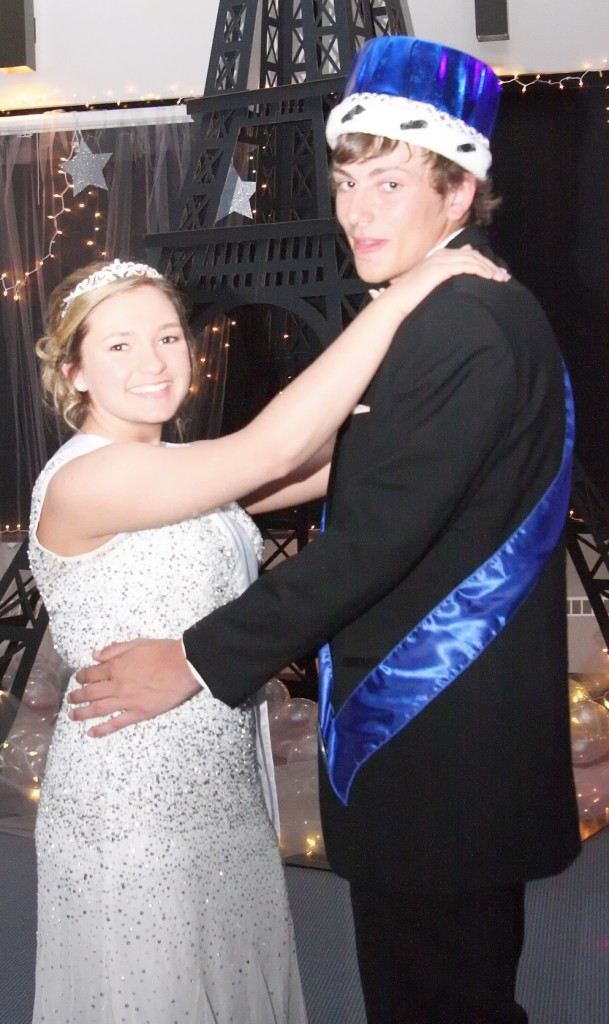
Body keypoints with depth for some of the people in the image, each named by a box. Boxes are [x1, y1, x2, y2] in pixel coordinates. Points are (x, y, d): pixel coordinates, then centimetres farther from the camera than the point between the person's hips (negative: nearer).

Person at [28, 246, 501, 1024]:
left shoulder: (165, 467, 7)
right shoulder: (84, 479, -23)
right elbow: (271, 449, -31)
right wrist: (405, 293, -28)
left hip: (220, 787, 8)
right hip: (133, 810, -8)